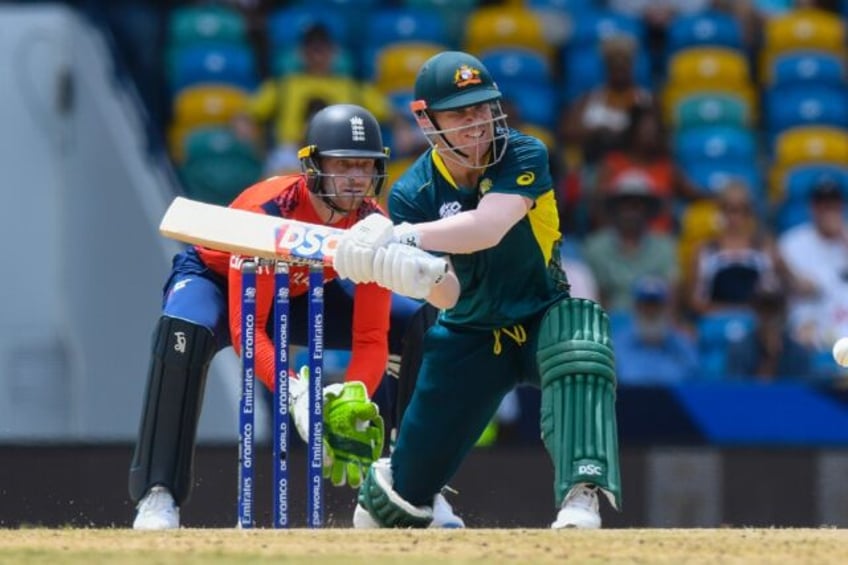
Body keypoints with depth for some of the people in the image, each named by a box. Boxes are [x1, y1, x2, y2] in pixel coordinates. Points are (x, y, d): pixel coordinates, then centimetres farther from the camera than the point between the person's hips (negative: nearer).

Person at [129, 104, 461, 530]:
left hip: (303, 295, 5)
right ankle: (158, 497, -38)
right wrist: (296, 396, -53)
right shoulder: (269, 209, -37)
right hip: (216, 280, -5)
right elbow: (245, 326, -40)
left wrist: (353, 399, -42)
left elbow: (371, 337, -23)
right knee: (185, 332, -41)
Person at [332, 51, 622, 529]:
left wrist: (404, 238, -50)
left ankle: (581, 497, -44)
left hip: (543, 316, -2)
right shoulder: (413, 194, -14)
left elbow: (488, 228, -38)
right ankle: (379, 514, 42)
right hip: (469, 335, 2)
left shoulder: (524, 158, -19)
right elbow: (447, 296, -26)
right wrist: (408, 271, -49)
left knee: (579, 349, -38)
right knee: (412, 479, 6)